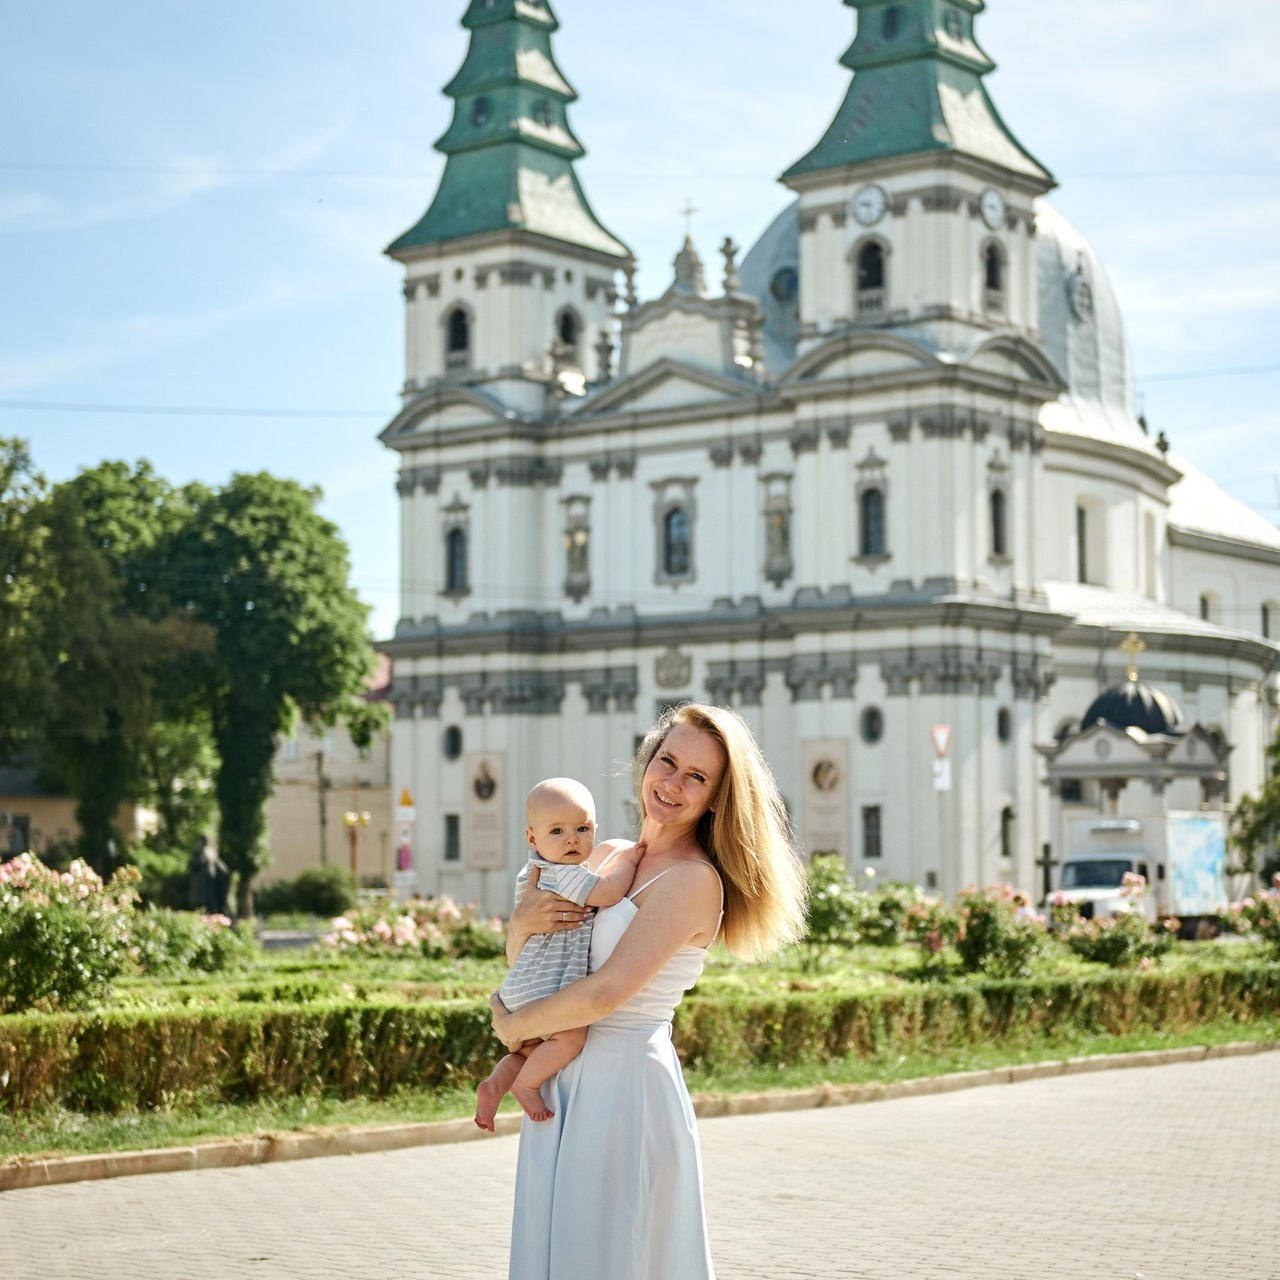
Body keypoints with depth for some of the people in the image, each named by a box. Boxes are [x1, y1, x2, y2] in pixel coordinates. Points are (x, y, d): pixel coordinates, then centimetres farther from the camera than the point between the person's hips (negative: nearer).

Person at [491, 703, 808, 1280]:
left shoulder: (694, 880, -14)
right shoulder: (608, 858, 11)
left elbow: (605, 993, -20)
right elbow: (522, 958, 16)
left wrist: (514, 1026, -5)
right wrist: (523, 922, -7)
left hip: (626, 1085, -8)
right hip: (565, 1081, 8)